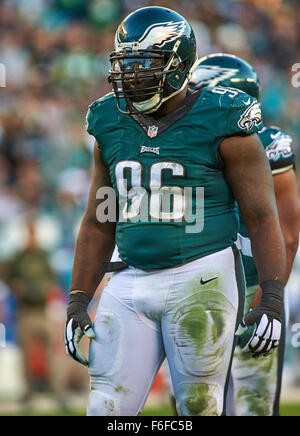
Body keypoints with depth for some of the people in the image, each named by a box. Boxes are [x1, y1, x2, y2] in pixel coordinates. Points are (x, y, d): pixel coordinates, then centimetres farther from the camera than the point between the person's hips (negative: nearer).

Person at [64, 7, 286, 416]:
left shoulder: (220, 124, -6)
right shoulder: (112, 125, 9)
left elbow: (262, 217, -5)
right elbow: (98, 224, 16)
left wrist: (272, 301, -11)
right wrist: (78, 302, 12)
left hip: (202, 280, -5)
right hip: (132, 285, 5)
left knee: (198, 409, -1)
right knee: (107, 410, -1)